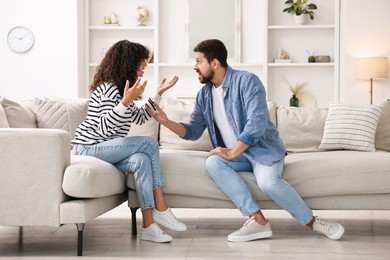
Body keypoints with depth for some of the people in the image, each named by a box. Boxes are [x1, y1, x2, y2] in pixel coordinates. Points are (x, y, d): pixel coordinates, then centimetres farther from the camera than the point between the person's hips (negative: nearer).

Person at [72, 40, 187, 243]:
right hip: (90, 147, -9)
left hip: (100, 148, 9)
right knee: (149, 143, -21)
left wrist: (159, 93, 20)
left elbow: (139, 118, 21)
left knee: (141, 160, -21)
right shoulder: (109, 88, -14)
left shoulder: (119, 88, 18)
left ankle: (149, 226, -27)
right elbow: (103, 128, -23)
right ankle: (160, 209, -14)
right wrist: (125, 101, -32)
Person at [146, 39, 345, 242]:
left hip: (264, 148, -6)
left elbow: (257, 123, -23)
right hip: (234, 154, 6)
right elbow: (192, 131, 11)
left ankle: (312, 222, -12)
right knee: (212, 162, -27)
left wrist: (232, 153, -23)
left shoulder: (246, 81, -13)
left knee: (268, 181, -35)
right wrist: (167, 122, -6)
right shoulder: (204, 94, 8)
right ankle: (258, 221, -27)